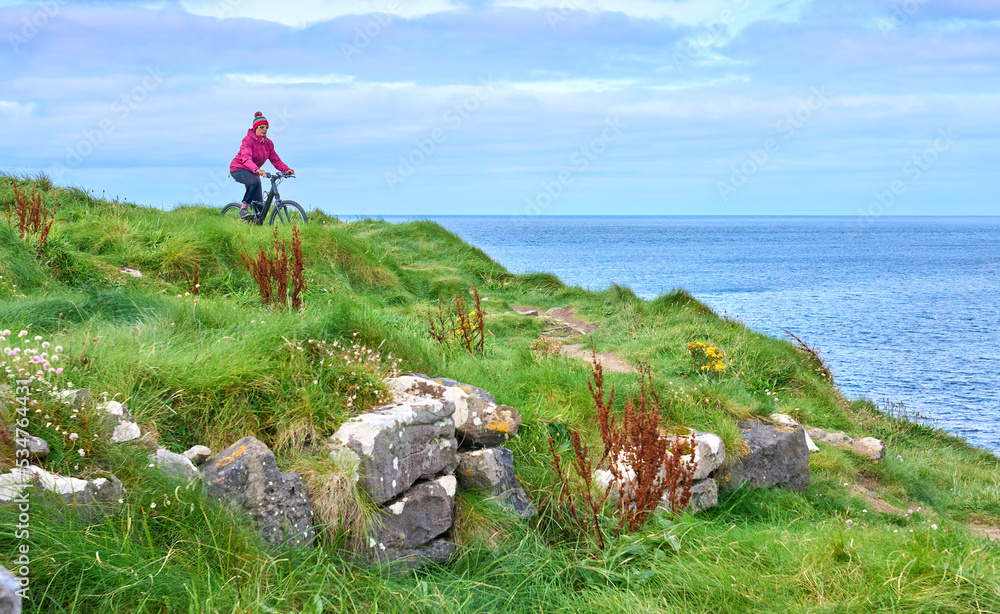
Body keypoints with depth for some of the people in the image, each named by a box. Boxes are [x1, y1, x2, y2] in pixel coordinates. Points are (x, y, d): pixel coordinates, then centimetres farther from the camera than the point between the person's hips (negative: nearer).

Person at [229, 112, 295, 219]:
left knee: (258, 201, -2)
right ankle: (243, 208, -24)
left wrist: (286, 169, -23)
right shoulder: (248, 140, -20)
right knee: (255, 182, -37)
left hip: (253, 172, 7)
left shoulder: (268, 143, 0)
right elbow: (246, 159, -34)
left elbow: (276, 160, -3)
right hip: (239, 169, -7)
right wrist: (257, 169, -53)